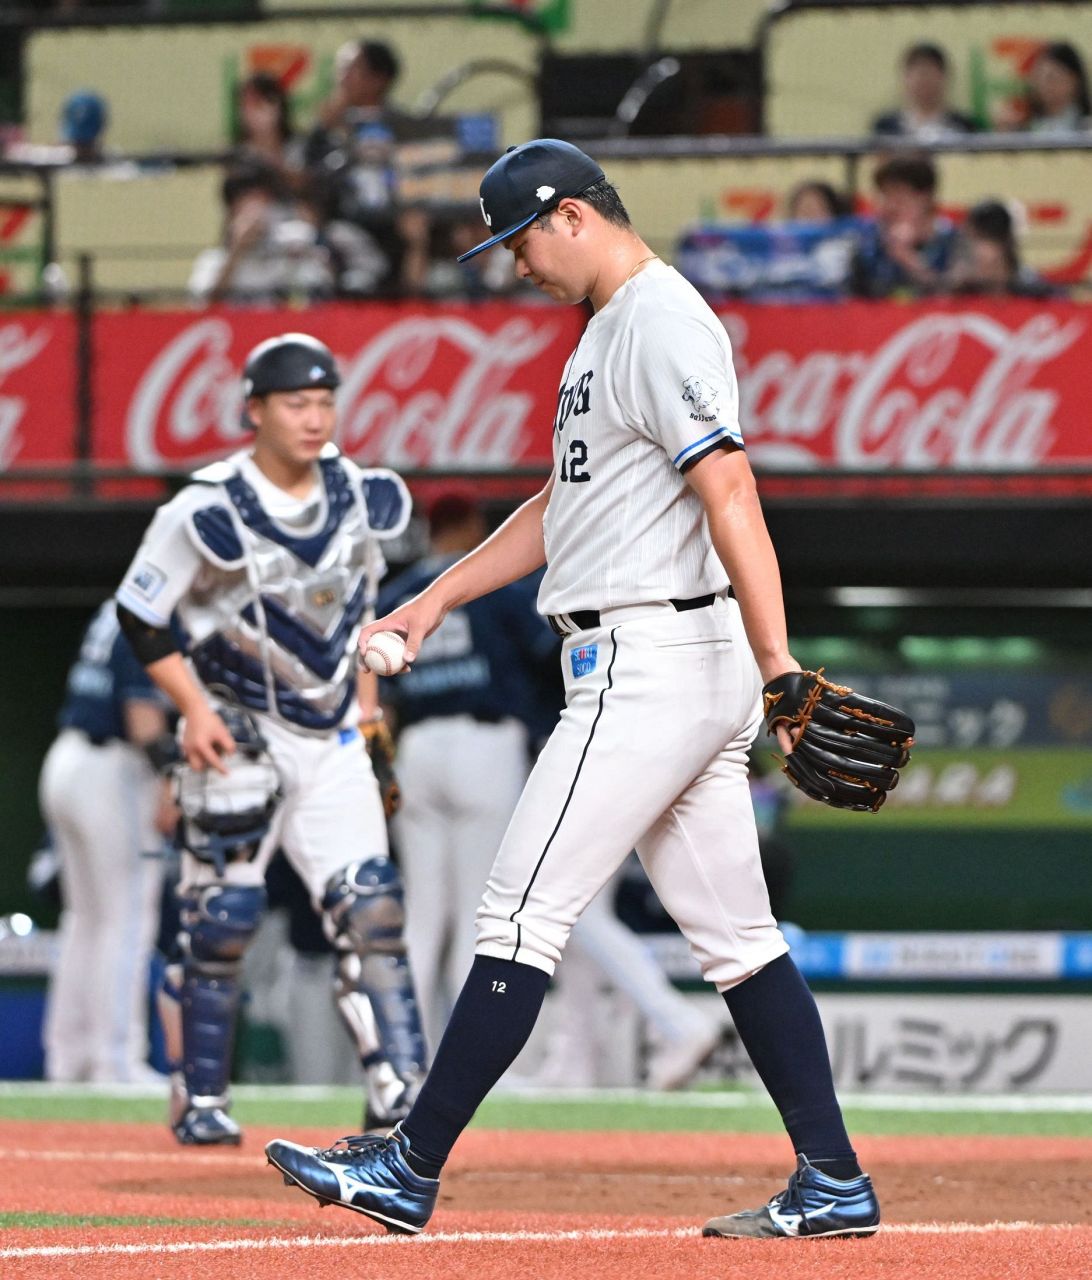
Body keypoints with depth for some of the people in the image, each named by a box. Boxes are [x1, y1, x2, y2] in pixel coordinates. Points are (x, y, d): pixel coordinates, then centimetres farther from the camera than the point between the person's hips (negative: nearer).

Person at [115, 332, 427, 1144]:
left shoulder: (360, 500, 0)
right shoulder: (208, 513, -16)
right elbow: (140, 618, -7)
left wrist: (366, 699, 14)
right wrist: (195, 706, -15)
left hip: (333, 739, 4)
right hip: (238, 735, -4)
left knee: (372, 911, -7)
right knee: (223, 918, -2)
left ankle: (400, 1095, -8)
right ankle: (200, 1099, 12)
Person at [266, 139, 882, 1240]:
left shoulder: (662, 325, -14)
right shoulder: (610, 328, 20)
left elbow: (732, 500, -23)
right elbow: (564, 504, 29)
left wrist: (779, 669, -30)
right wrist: (435, 601, 26)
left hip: (651, 667, -11)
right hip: (682, 676, 11)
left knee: (522, 913, -8)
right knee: (734, 936, 9)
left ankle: (410, 1170, -5)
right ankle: (833, 1184, 8)